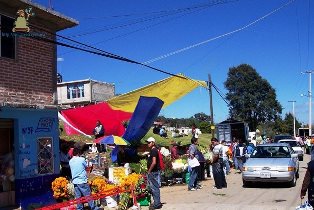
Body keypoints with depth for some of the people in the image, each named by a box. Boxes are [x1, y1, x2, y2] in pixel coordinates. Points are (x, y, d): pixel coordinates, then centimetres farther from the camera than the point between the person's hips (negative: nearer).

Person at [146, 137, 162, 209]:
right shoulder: (152, 150, 16)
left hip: (153, 172, -10)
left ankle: (157, 204, 0)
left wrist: (149, 171, -17)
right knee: (154, 187, 14)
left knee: (154, 188, -5)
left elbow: (154, 162, -24)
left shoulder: (154, 151, -15)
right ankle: (157, 203, 21)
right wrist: (149, 170, 17)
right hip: (153, 172, 10)